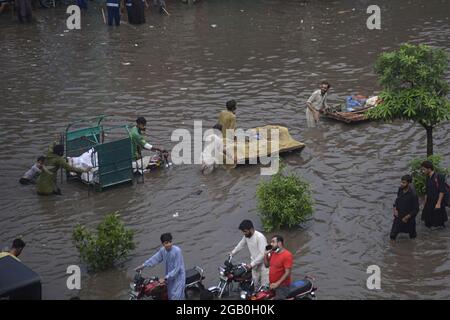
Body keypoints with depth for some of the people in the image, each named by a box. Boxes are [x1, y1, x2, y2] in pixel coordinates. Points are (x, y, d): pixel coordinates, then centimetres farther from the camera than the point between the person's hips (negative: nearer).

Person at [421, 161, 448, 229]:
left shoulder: (438, 177, -14)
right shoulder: (428, 179, 11)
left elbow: (442, 191, -17)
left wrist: (438, 203, -21)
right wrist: (425, 204, 17)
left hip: (437, 205, -8)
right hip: (429, 205, 8)